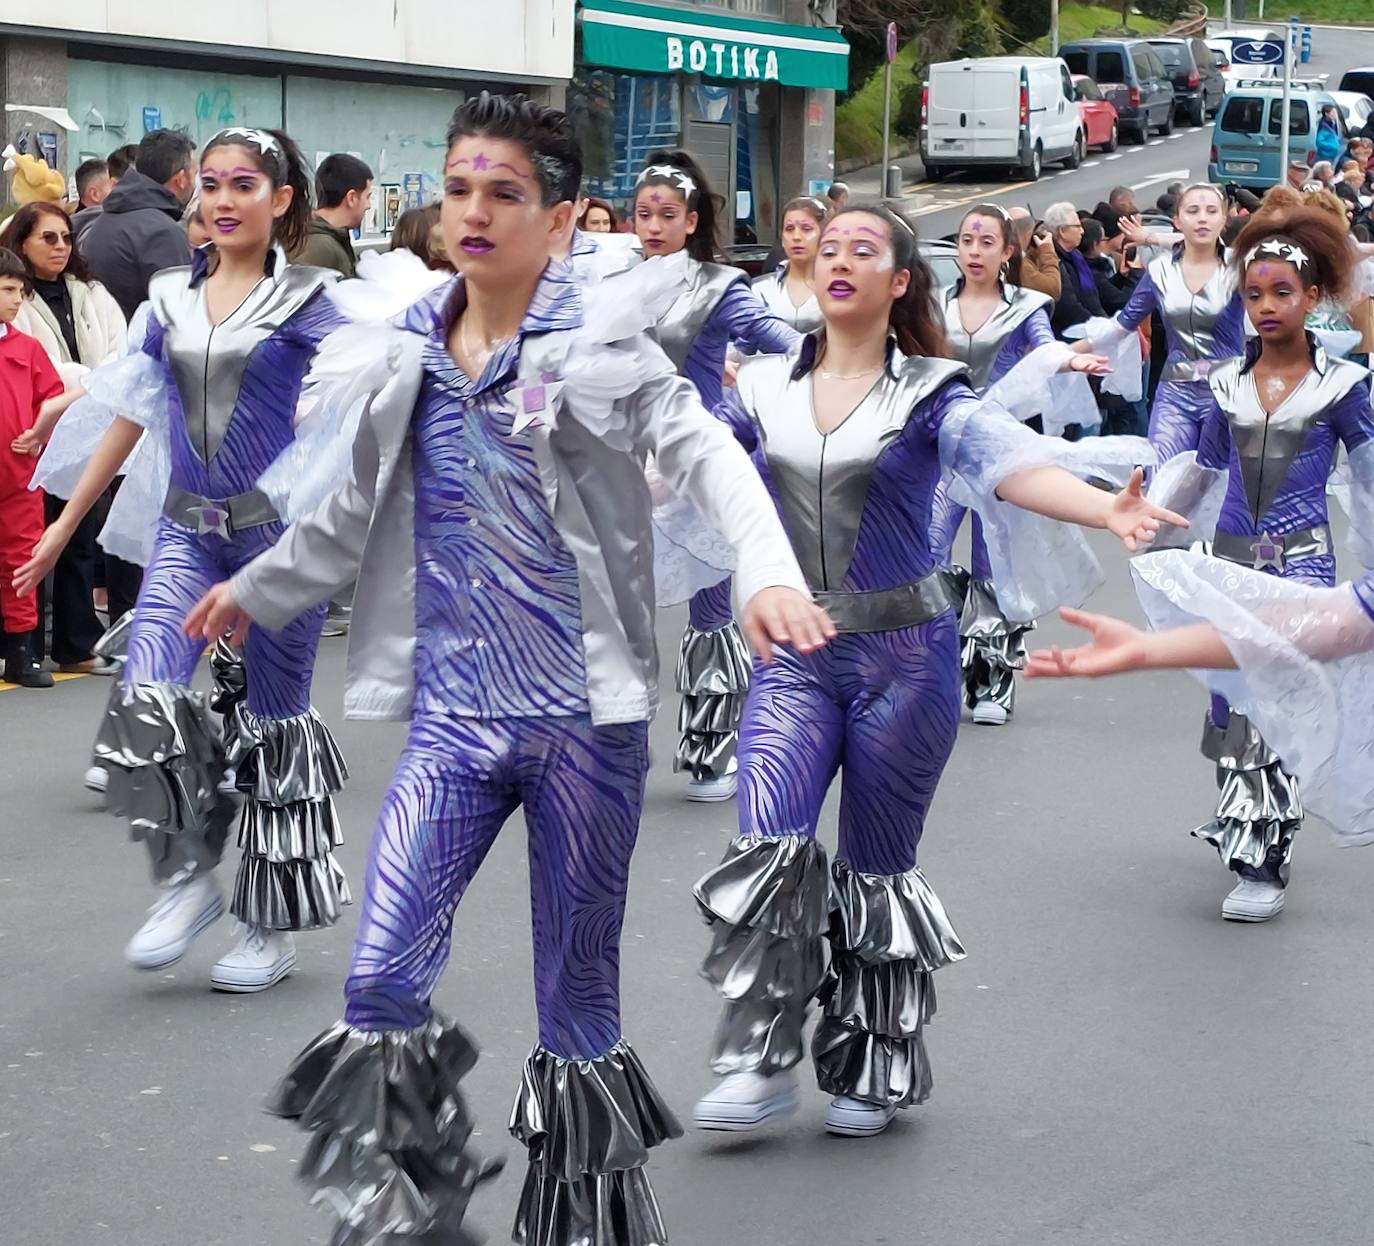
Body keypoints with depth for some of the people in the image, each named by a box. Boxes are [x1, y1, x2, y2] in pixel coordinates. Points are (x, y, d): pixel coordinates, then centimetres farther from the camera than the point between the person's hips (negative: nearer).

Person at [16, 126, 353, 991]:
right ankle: (191, 873, 9)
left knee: (275, 719, 3)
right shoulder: (172, 298, 10)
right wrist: (64, 526, 13)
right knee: (147, 705, -13)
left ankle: (276, 924, 15)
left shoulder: (308, 300, -2)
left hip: (278, 527, -3)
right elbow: (130, 414, 14)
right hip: (186, 527, 4)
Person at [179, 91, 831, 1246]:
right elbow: (360, 509, 23)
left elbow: (708, 456, -17)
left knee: (578, 993, 6)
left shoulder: (596, 341, -5)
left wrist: (768, 570, -36)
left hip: (586, 714, -3)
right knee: (380, 985, -8)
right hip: (454, 710, 3)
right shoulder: (408, 356, 8)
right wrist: (257, 588, 35)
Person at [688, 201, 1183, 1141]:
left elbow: (1008, 462, -21)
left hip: (903, 658, -2)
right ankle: (763, 1066, 0)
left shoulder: (929, 394, -5)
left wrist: (1106, 509, -39)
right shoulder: (766, 388, 6)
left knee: (876, 869, 6)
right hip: (795, 656, 2)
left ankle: (875, 1074, 21)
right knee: (771, 851, -11)